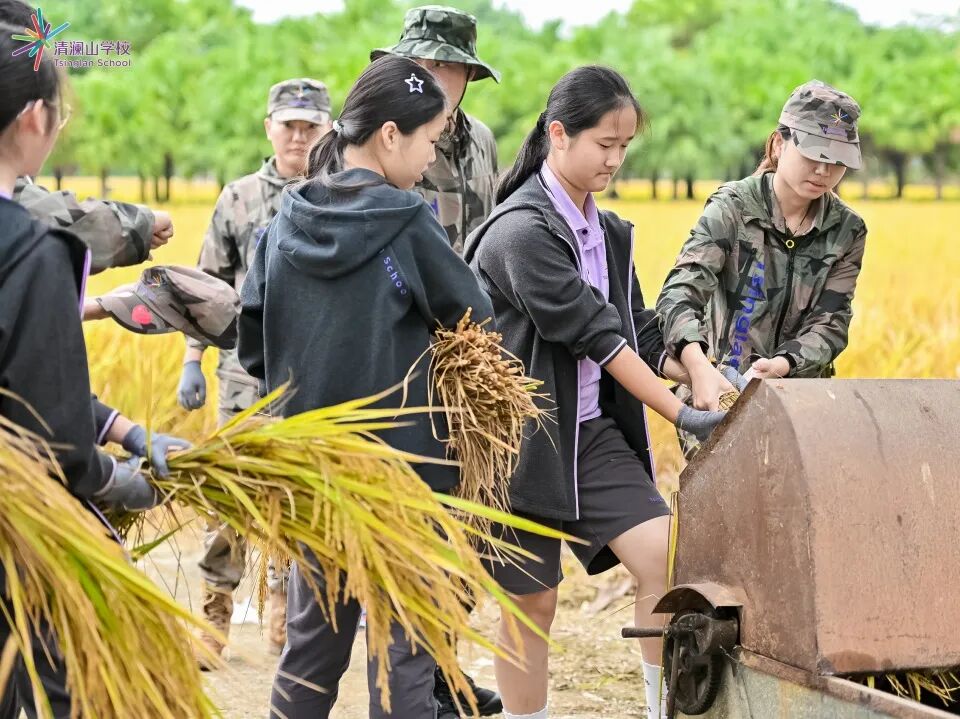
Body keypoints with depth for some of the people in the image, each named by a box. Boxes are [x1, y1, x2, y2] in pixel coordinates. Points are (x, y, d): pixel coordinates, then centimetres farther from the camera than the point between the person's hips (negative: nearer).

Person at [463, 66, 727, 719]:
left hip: (593, 430, 6)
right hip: (525, 437, -6)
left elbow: (642, 332, 8)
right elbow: (593, 334, -19)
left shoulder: (610, 232, 9)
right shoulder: (522, 231, -16)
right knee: (533, 603, 4)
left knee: (665, 555, -10)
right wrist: (681, 413, -18)